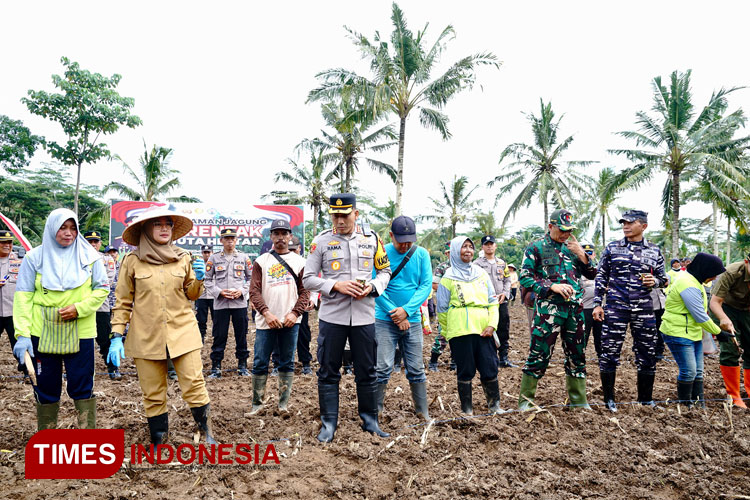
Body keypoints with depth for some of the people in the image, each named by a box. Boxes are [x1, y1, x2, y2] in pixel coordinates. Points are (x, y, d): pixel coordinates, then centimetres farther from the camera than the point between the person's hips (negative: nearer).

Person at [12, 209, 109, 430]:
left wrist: (79, 308, -13)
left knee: (82, 387, 3)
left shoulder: (89, 256, 2)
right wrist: (22, 334, -10)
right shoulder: (35, 257, 1)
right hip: (43, 333, 1)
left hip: (80, 332, 0)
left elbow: (102, 288, 4)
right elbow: (23, 296, -2)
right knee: (46, 388, 11)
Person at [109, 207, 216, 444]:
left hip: (182, 333, 1)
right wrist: (116, 336, -1)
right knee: (153, 395, 7)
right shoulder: (132, 261, 0)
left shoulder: (183, 258, 6)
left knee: (195, 387, -4)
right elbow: (123, 302, 6)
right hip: (146, 336, -1)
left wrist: (198, 279, -6)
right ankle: (159, 443, 24)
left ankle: (207, 435, 15)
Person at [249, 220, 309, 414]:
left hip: (290, 321, 0)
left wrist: (295, 313, -9)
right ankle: (257, 404, 13)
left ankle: (283, 404, 14)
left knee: (287, 363, 6)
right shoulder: (261, 261, 8)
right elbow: (254, 291, 0)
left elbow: (305, 291, 5)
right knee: (260, 363, 2)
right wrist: (266, 313, -13)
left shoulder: (299, 261, 9)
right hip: (266, 321, 0)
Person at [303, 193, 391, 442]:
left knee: (367, 372, 10)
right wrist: (336, 286, -15)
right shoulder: (322, 241, -1)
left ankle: (370, 420, 25)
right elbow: (308, 279, -1)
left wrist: (372, 286, -7)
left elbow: (384, 270, 13)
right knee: (328, 372, 5)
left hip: (364, 315, 1)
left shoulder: (371, 238, 5)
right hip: (332, 316, -1)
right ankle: (328, 423, 19)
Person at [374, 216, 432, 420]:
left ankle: (422, 411, 21)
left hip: (412, 319, 2)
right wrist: (396, 315, -12)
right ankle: (375, 411, 10)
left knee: (416, 368, 9)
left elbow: (426, 285, -2)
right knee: (382, 368, -3)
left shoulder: (421, 254, 2)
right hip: (385, 319, -2)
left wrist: (407, 310, -14)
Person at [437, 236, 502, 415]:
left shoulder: (481, 274, 14)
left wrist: (492, 325, -1)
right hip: (460, 331, -3)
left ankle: (494, 405, 18)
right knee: (465, 371, 2)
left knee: (490, 369, 1)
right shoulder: (448, 277, 4)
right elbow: (442, 309, 8)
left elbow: (493, 302, 13)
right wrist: (448, 333, 8)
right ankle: (467, 409, 15)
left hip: (483, 331, 3)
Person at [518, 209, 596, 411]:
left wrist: (582, 254, -3)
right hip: (548, 309, -5)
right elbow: (524, 278, -7)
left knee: (577, 356, 12)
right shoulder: (536, 248, -1)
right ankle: (525, 400, 8)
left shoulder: (572, 248, 14)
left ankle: (579, 402, 24)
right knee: (539, 355, -4)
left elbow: (592, 274, 14)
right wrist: (553, 286, -16)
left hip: (575, 309, 5)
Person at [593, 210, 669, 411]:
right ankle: (609, 398, 14)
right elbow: (601, 277, 7)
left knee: (647, 353, 6)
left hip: (644, 309, 2)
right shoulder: (612, 248, 5)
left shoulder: (654, 251, 8)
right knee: (609, 352, -1)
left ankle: (645, 398, 23)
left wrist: (655, 281, -9)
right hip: (615, 308, -1)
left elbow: (664, 279, 15)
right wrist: (597, 303, 0)